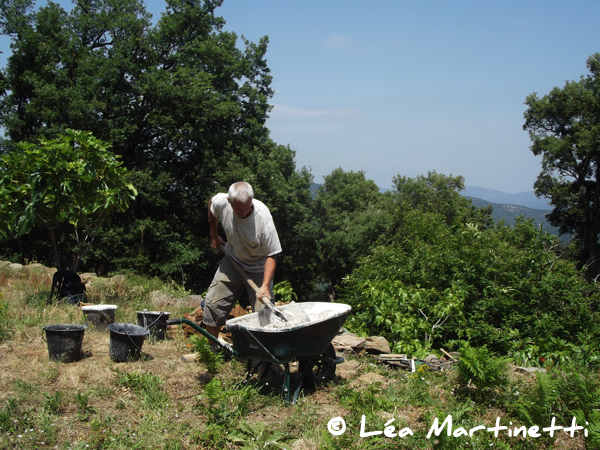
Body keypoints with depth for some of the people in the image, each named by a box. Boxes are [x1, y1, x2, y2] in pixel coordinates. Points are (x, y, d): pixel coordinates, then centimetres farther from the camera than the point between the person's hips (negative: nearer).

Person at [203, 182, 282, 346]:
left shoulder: (263, 217, -34)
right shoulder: (222, 202, -23)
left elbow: (272, 254, -26)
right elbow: (211, 204, 5)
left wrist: (265, 286, -36)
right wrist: (214, 235, 14)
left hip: (259, 267, -3)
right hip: (233, 260, 4)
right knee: (213, 304, 2)